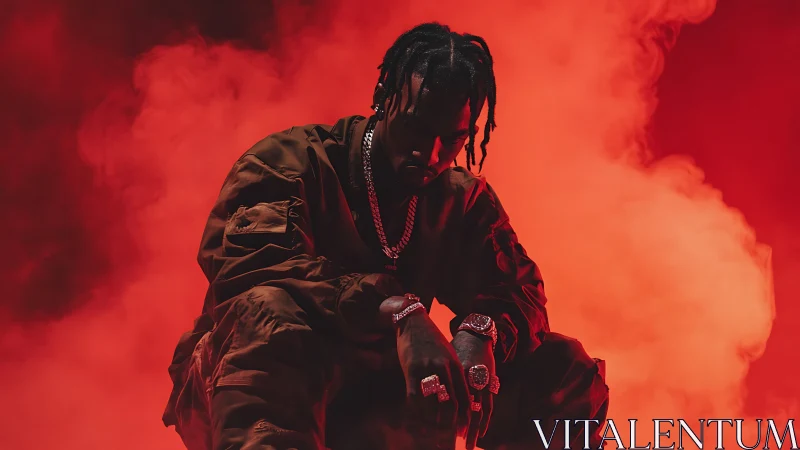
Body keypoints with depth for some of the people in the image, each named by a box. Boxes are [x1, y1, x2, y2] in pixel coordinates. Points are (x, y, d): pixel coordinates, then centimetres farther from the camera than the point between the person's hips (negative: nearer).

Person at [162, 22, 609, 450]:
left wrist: (480, 330, -29)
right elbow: (246, 257, -29)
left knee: (562, 369, -8)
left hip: (379, 409, 5)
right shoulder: (291, 160, -10)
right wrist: (396, 311, -41)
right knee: (271, 310, -38)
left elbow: (519, 292, -3)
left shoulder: (465, 200, 7)